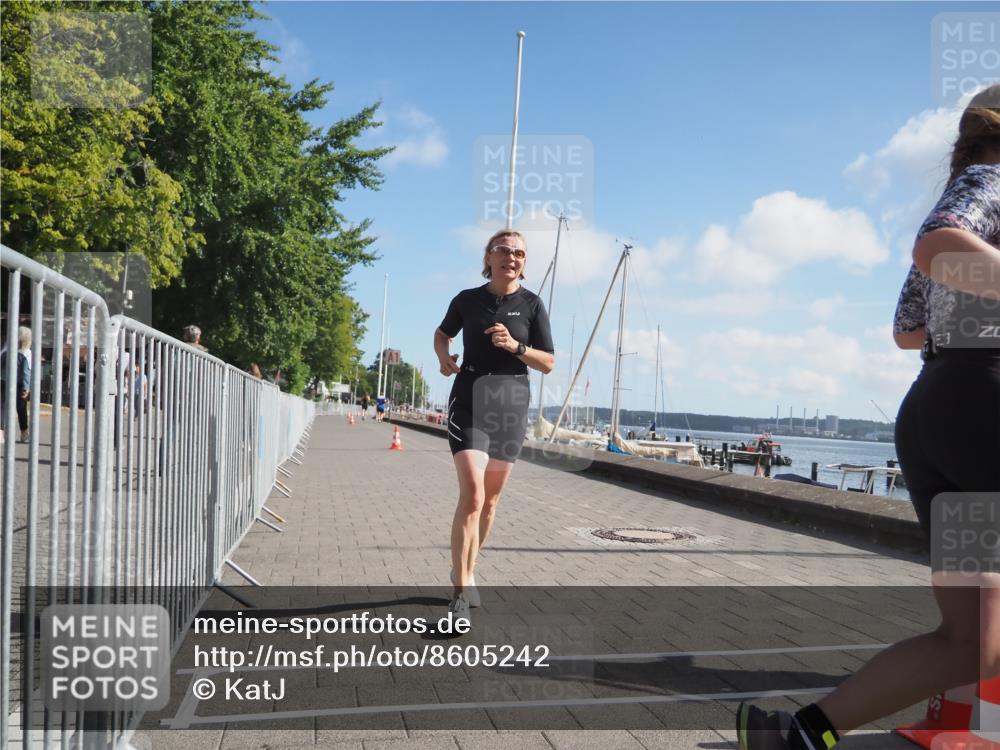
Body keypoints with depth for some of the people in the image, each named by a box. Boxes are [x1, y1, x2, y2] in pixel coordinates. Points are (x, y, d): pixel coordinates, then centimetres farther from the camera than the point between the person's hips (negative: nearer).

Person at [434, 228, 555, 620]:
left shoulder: (532, 305, 2)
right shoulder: (467, 300, 3)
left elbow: (548, 363, 2)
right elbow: (442, 333, 22)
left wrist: (515, 346, -15)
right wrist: (443, 358, 0)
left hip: (511, 402, 2)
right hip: (469, 399, -2)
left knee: (490, 499, 12)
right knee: (472, 496, -17)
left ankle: (465, 571, 31)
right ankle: (462, 591, -10)